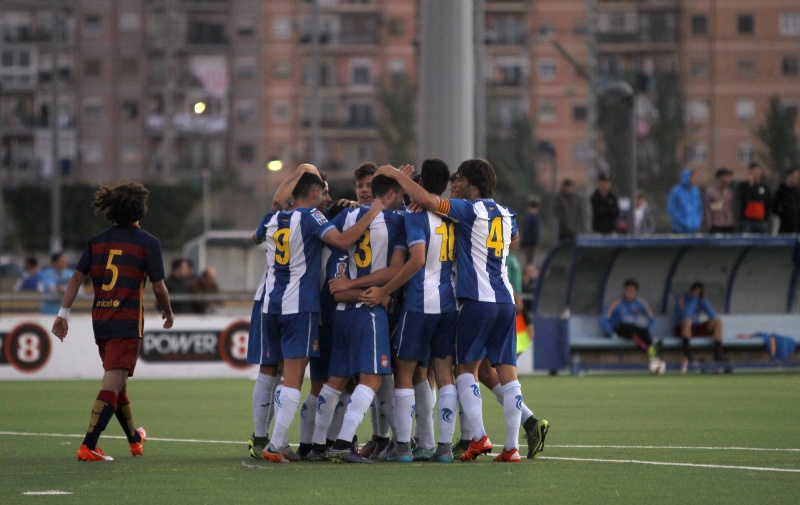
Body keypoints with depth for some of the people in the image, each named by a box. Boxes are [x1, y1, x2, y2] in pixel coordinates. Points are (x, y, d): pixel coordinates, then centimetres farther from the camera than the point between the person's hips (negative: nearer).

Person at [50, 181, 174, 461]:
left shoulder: (97, 241, 9)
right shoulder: (148, 242, -5)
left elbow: (77, 277, 3)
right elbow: (159, 287, -5)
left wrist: (63, 313, 4)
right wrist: (168, 312, 13)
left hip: (100, 320, 6)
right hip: (128, 322, -6)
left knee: (117, 381, 20)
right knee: (113, 384, -11)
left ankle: (134, 438, 39)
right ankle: (88, 446, -22)